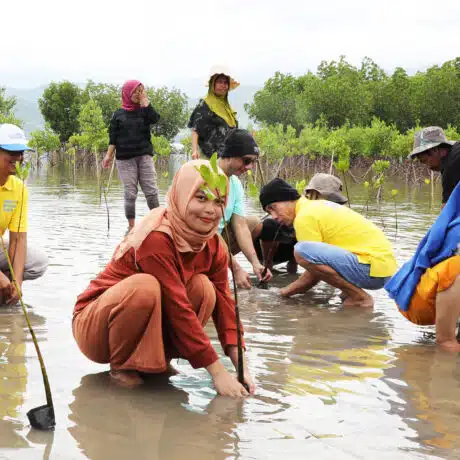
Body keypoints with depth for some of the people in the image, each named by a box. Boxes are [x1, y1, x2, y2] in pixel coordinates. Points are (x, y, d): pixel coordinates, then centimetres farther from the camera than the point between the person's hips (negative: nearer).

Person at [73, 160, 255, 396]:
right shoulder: (156, 238, -29)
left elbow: (223, 300, -9)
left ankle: (157, 356, -4)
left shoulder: (214, 245, -6)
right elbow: (177, 307, -31)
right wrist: (217, 371, -29)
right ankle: (121, 364, -14)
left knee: (203, 287, -16)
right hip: (94, 324, -6)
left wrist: (241, 364, -22)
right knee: (145, 286, -36)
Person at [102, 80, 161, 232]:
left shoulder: (144, 111, 10)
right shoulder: (118, 114, 6)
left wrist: (145, 102, -6)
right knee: (130, 194, 0)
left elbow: (155, 118, -12)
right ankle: (131, 226, 7)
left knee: (151, 191, -5)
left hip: (144, 156, 1)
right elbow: (113, 137, 3)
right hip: (125, 158, -1)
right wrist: (109, 155, -7)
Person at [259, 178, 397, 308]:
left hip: (375, 267, -10)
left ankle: (359, 296, -11)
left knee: (302, 251, -24)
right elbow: (318, 267, 23)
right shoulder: (317, 206, 20)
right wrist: (285, 291, 22)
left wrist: (286, 291, 3)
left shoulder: (304, 217, -10)